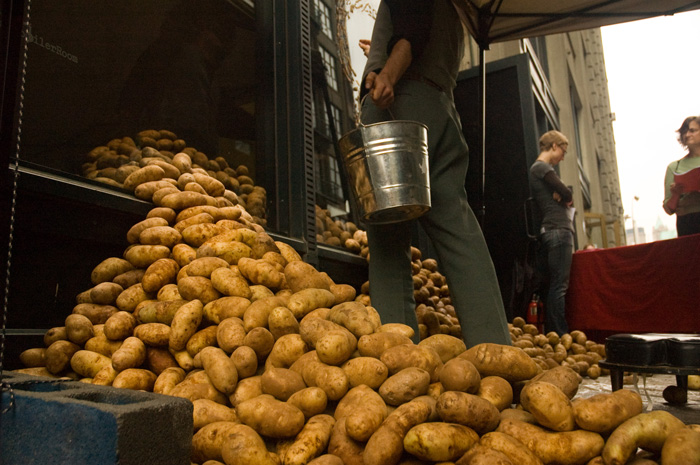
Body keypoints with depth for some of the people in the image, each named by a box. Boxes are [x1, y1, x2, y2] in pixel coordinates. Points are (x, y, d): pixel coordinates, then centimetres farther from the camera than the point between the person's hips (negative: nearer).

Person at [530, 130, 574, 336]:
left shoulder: (540, 168, 24)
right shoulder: (541, 167, -5)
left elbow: (566, 198, 19)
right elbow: (567, 194, -13)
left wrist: (561, 197, -2)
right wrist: (564, 197, 8)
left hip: (555, 232, 10)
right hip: (558, 231, -10)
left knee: (555, 286, 7)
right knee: (559, 286, -12)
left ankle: (552, 334, 8)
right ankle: (560, 335, -12)